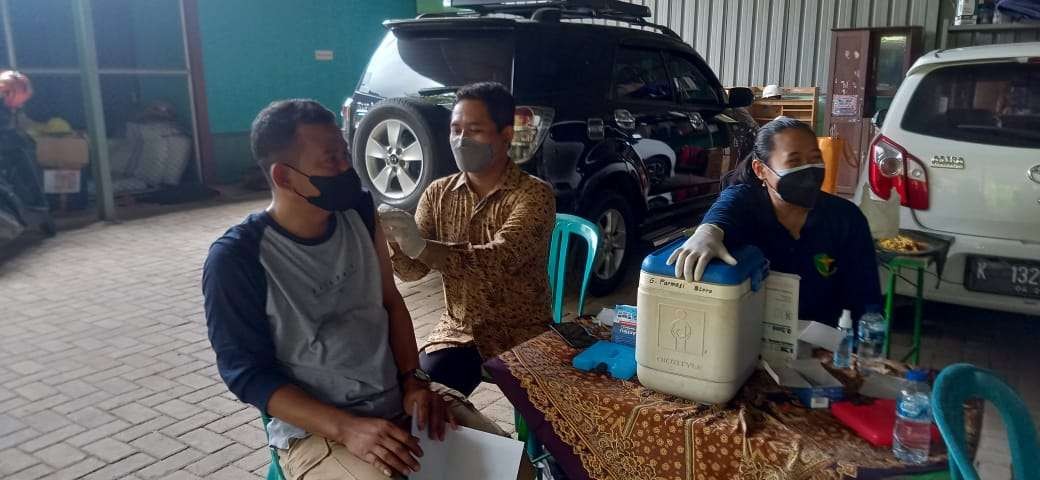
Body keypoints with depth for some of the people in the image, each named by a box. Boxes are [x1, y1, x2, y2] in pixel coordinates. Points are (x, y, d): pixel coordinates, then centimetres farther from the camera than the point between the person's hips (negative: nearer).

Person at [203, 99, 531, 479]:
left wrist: (413, 380, -4)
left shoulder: (358, 211, -1)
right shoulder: (236, 258, -15)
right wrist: (346, 428, -22)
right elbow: (248, 373, -12)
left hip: (401, 398, 5)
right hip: (316, 430, -4)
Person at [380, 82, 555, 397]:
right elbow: (413, 269, -5)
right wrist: (390, 240, -28)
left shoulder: (533, 194, -14)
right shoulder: (439, 193, 2)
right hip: (458, 332, 4)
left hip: (522, 336, -3)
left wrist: (423, 246, -42)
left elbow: (499, 260, -29)